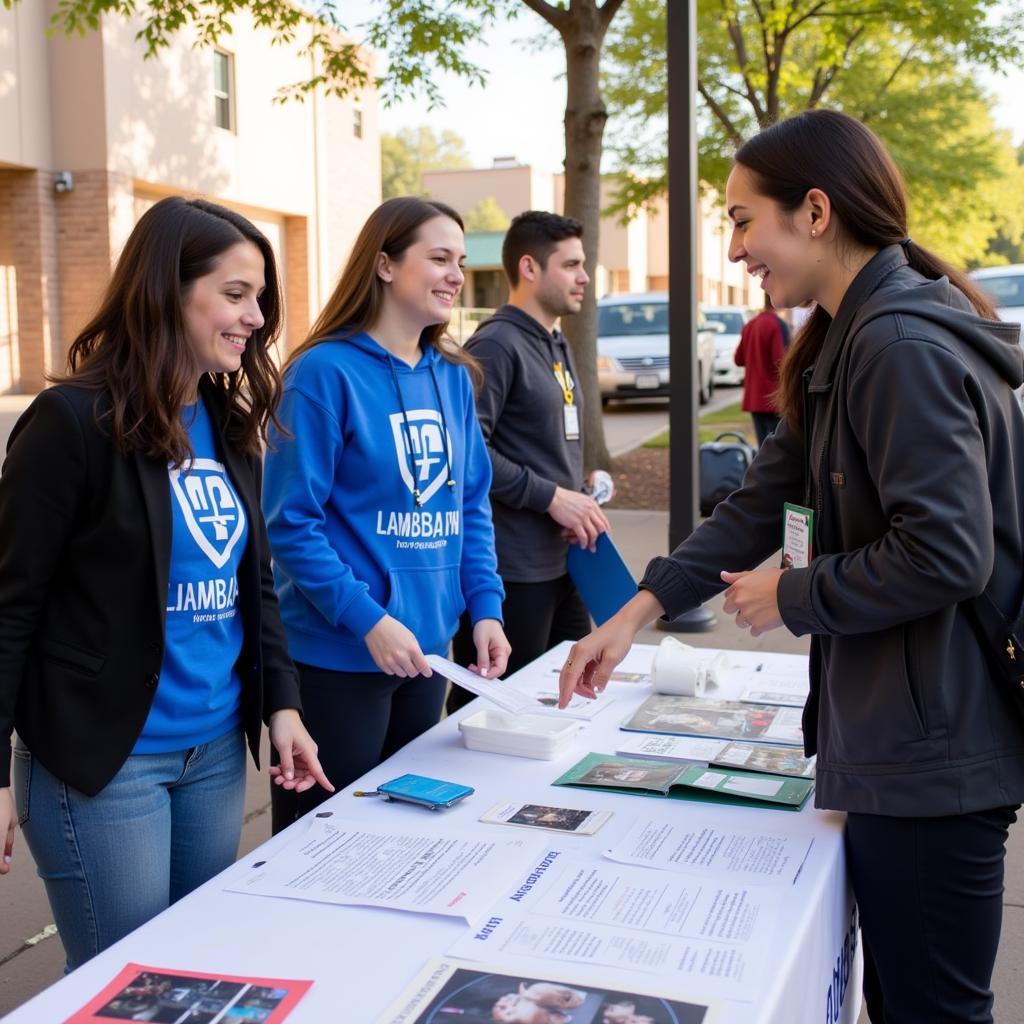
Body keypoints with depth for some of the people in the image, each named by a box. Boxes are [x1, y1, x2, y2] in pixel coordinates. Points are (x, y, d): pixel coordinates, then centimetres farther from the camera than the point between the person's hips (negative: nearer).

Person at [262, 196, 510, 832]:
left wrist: (484, 608, -1)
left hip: (429, 649, 7)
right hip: (339, 655, -7)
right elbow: (292, 521, -16)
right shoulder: (326, 372, -13)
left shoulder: (453, 377, 8)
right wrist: (368, 620, -21)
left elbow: (473, 503, 11)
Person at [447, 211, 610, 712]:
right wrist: (550, 496, -18)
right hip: (513, 571, -9)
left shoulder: (557, 345, 17)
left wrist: (580, 502, 7)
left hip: (563, 559, 9)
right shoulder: (496, 344, -12)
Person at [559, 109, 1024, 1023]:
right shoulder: (848, 341, 13)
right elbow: (762, 503, 13)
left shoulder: (902, 346, -20)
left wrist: (793, 596, -12)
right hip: (904, 741, 10)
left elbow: (946, 554, -26)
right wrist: (638, 611, 7)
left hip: (933, 750, -10)